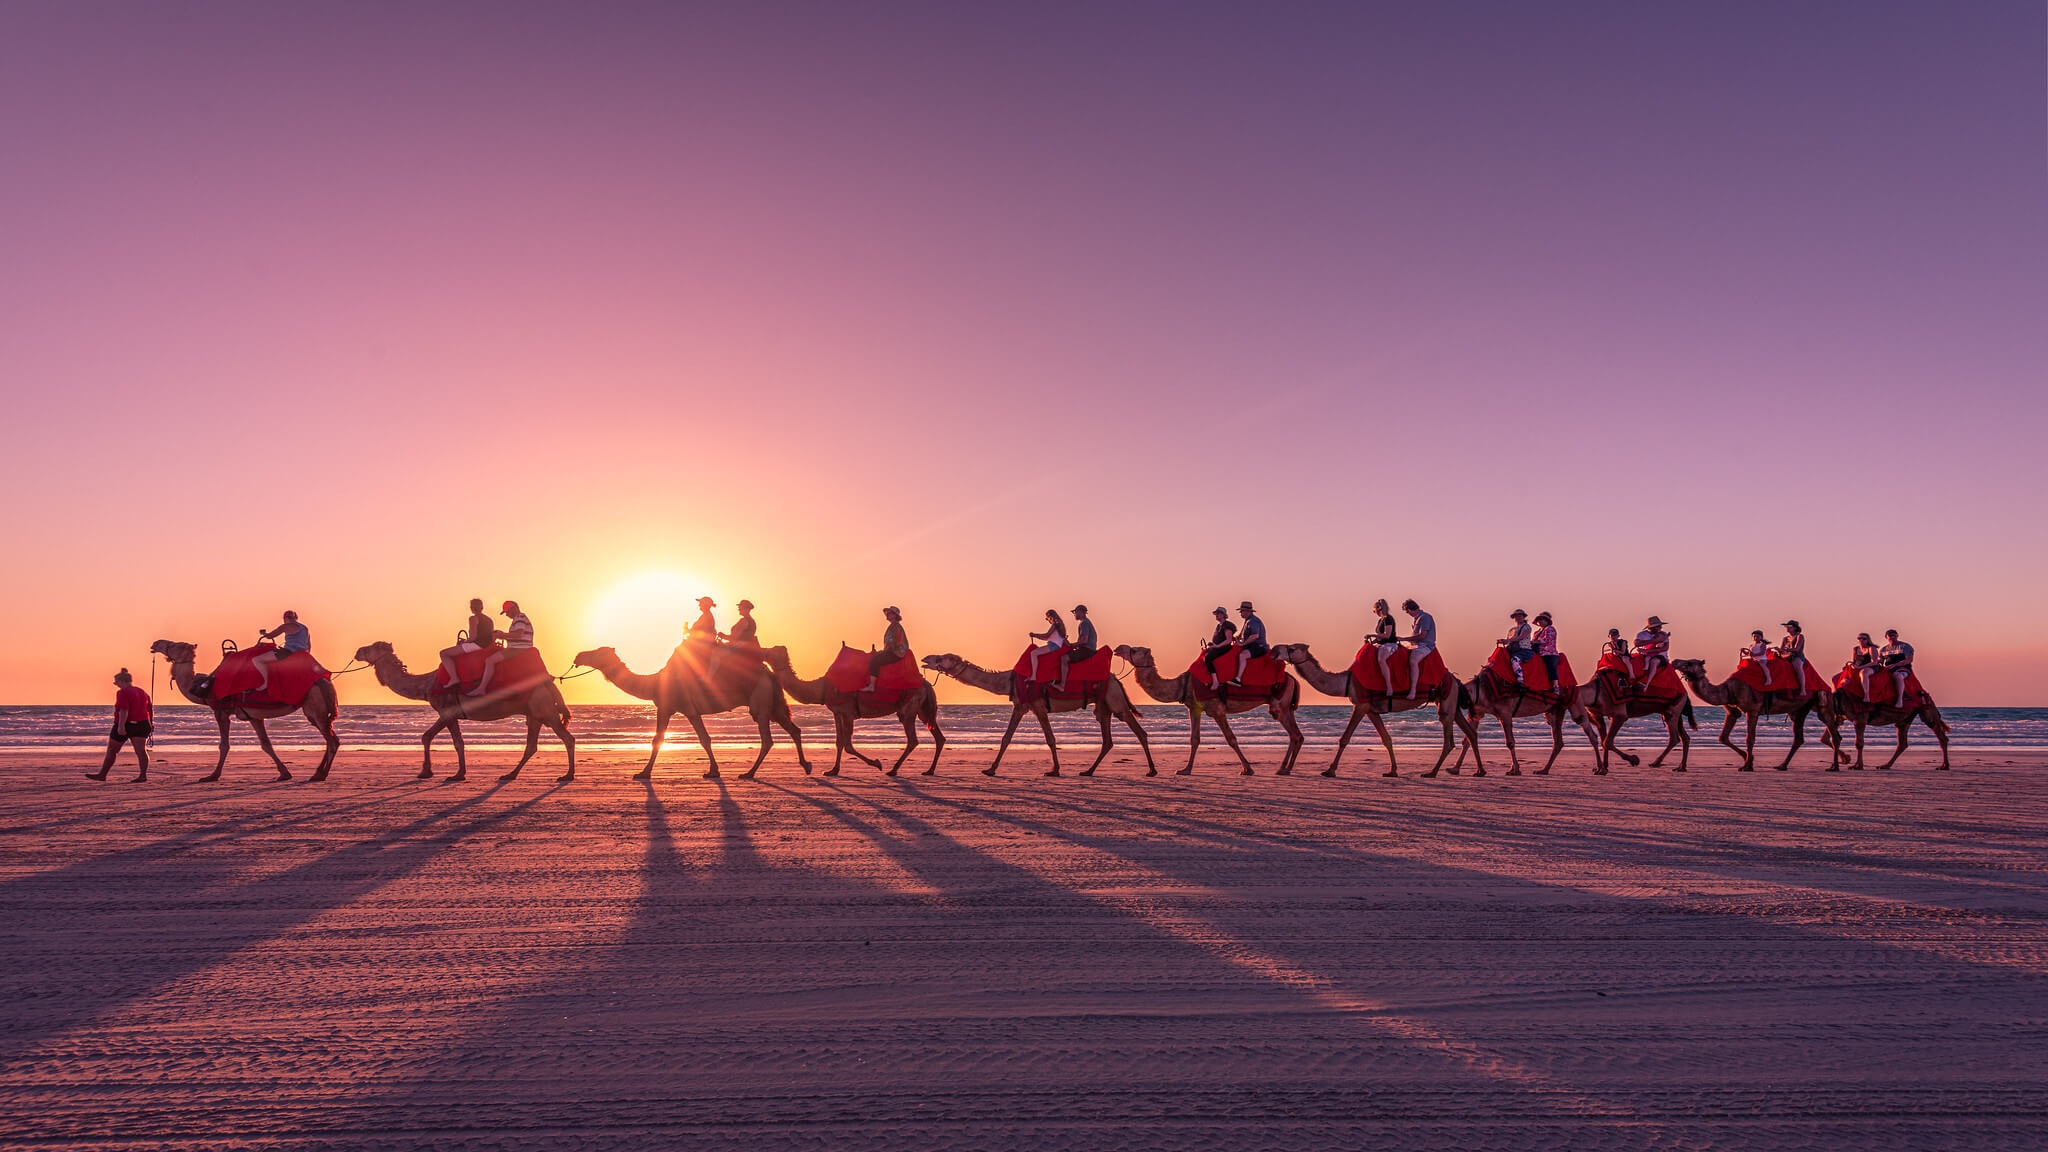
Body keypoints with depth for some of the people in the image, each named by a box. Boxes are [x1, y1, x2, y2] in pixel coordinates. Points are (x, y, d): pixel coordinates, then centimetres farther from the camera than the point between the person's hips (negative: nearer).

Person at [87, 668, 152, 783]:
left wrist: (121, 726, -26)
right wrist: (149, 725, 26)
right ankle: (143, 775, -17)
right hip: (141, 724, 6)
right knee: (140, 750, -4)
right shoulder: (143, 692, 12)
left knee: (111, 751, 11)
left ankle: (102, 775, 23)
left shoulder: (122, 692, -11)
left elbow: (124, 710, -22)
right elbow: (149, 710, 16)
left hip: (125, 725, -6)